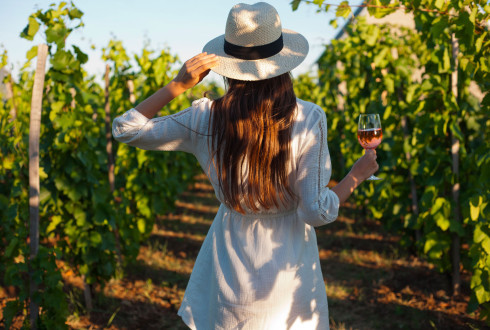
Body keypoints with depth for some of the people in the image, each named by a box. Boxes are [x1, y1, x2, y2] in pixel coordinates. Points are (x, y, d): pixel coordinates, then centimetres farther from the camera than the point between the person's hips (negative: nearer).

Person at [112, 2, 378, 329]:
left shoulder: (205, 118, -12)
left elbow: (125, 128, -1)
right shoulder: (308, 120, -18)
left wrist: (177, 85, -7)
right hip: (289, 264, -1)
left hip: (231, 262, 2)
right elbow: (316, 212, -16)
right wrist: (357, 175, 0)